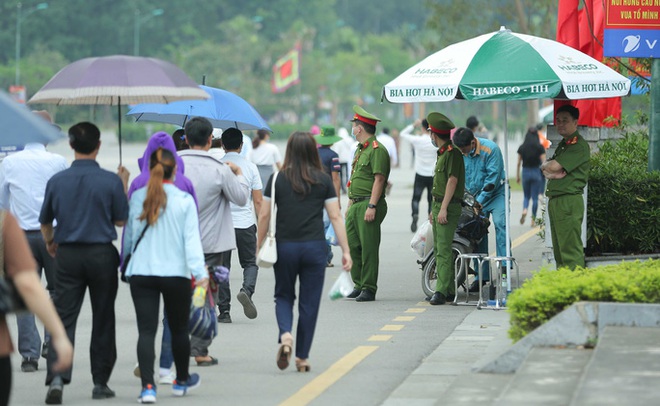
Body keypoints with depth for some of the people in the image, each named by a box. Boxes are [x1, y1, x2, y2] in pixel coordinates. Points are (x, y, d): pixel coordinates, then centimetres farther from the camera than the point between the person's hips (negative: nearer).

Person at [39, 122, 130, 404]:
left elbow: (45, 221, 10)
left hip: (68, 254, 1)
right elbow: (121, 220, 1)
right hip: (102, 254, -1)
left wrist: (50, 243, 31)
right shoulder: (111, 181, -8)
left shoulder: (57, 181, -2)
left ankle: (57, 375, -18)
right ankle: (100, 382, 15)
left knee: (64, 317, 1)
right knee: (102, 319, 10)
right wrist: (124, 186, 13)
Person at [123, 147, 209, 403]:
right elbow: (192, 238, -10)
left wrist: (125, 265, 27)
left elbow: (128, 235, 13)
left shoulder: (137, 198, 3)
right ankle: (182, 380, 33)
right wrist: (199, 271, -12)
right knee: (179, 329, 16)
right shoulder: (185, 200, -4)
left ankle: (148, 387, -16)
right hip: (176, 274, -1)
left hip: (141, 274, 1)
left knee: (146, 331, -3)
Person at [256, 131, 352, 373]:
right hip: (314, 247, 0)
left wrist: (258, 246, 11)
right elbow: (335, 217, 0)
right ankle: (302, 357, 9)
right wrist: (346, 251, 3)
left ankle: (285, 335, -12)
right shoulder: (323, 181, 1)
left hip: (285, 247, 0)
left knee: (283, 296, 16)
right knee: (309, 303, 7)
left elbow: (264, 215, 1)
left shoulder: (277, 180, 0)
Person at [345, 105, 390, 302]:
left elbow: (379, 180, -17)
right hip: (356, 205, 10)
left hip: (369, 204, -10)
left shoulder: (377, 150, -11)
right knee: (352, 246, 8)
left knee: (368, 248, -7)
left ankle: (369, 289, -4)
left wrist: (371, 206, -21)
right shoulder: (360, 150, 20)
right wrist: (350, 205, 21)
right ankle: (359, 286, 15)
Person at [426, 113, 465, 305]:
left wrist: (443, 208, -21)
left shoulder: (452, 152, -11)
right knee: (439, 249, 11)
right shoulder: (442, 153, 20)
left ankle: (441, 291, -21)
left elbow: (452, 181, -18)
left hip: (448, 207, -10)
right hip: (439, 206, 10)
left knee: (443, 250, -15)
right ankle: (448, 290, 14)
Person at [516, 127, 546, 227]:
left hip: (525, 172, 2)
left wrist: (517, 176, 10)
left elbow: (518, 163, 1)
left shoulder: (522, 147, -1)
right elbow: (544, 162, -8)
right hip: (536, 172, -2)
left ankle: (524, 210, -13)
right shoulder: (540, 147, -7)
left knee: (526, 196, 16)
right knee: (535, 197, 6)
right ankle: (533, 219, 7)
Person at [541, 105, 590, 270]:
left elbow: (554, 166, -17)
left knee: (570, 250, -12)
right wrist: (550, 173, -7)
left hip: (569, 201, -10)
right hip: (554, 201, 10)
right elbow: (545, 169, 16)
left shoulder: (579, 145, -10)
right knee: (558, 250, 12)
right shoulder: (562, 144, 21)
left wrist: (547, 165, 6)